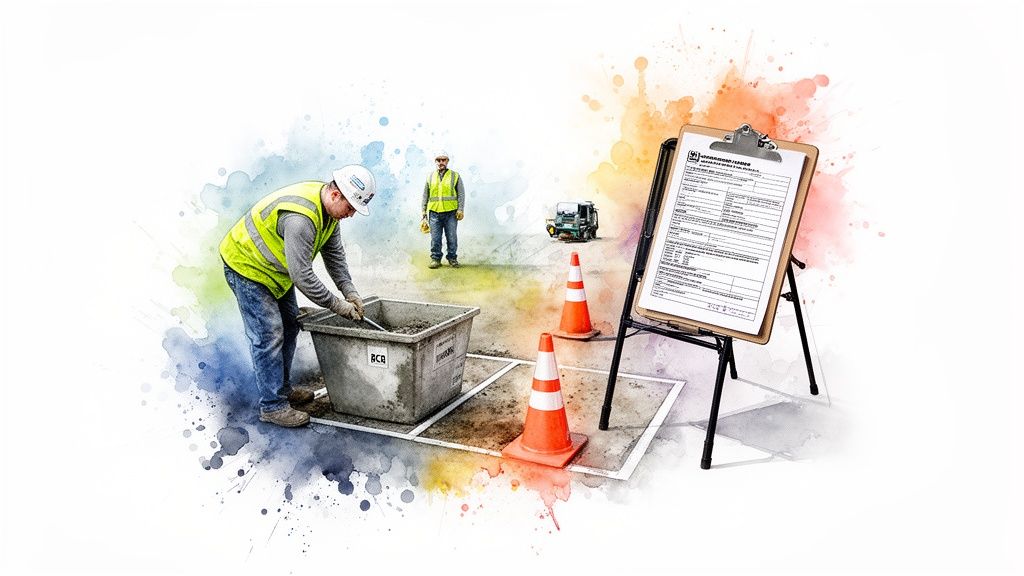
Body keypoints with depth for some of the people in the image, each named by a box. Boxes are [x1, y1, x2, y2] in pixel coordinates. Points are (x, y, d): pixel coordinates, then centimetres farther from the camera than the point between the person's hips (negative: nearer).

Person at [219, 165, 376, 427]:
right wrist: (338, 306, -26)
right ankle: (272, 405, -1)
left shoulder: (329, 208, -6)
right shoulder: (300, 218, -37)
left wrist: (350, 292, -7)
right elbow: (302, 275, -35)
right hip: (246, 266, -10)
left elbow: (334, 254, 2)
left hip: (275, 267, 10)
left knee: (289, 326, 14)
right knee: (268, 334, -10)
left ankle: (282, 388, 28)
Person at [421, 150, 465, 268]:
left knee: (452, 237, 0)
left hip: (450, 212, -1)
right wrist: (424, 213, 10)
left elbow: (461, 194, 5)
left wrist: (460, 209, -6)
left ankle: (452, 258, 12)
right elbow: (425, 196, 16)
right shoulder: (430, 177, 13)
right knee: (435, 238, 1)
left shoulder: (455, 176, 7)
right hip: (434, 213, 2)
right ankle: (435, 258, 9)